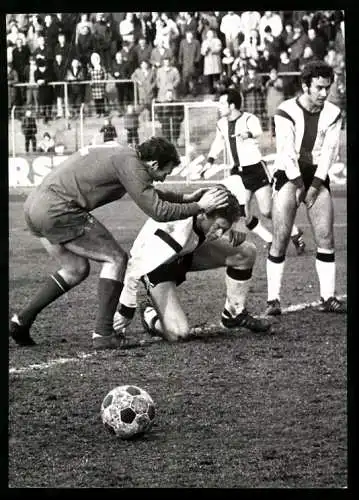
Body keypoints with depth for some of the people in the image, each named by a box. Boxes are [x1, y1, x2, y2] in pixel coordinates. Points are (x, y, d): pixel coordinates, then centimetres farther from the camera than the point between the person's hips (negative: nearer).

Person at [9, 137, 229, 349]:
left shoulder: (121, 154, 18)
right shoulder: (130, 163, -11)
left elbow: (148, 193, 35)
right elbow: (158, 211, -12)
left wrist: (186, 198, 30)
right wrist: (199, 207, -2)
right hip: (57, 210, -10)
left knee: (76, 269, 23)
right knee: (116, 258, 0)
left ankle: (21, 320, 20)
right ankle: (103, 333, -3)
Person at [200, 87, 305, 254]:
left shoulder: (249, 119, -16)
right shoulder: (222, 123, 4)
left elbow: (257, 131, -38)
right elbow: (218, 142, 23)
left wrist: (249, 134, -59)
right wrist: (210, 161, 16)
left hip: (255, 170, -6)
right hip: (237, 172, 6)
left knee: (267, 211, -9)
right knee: (243, 216, -4)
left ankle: (296, 234, 14)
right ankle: (272, 242, 11)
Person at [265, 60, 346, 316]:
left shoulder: (333, 114, 1)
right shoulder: (286, 112, -10)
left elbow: (329, 151, -3)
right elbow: (287, 151, -13)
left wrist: (314, 187, -11)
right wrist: (299, 186, -15)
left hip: (317, 177, 3)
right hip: (289, 176, -3)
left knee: (326, 239, -3)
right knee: (280, 240, -9)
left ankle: (328, 297, 2)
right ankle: (273, 299, -6)